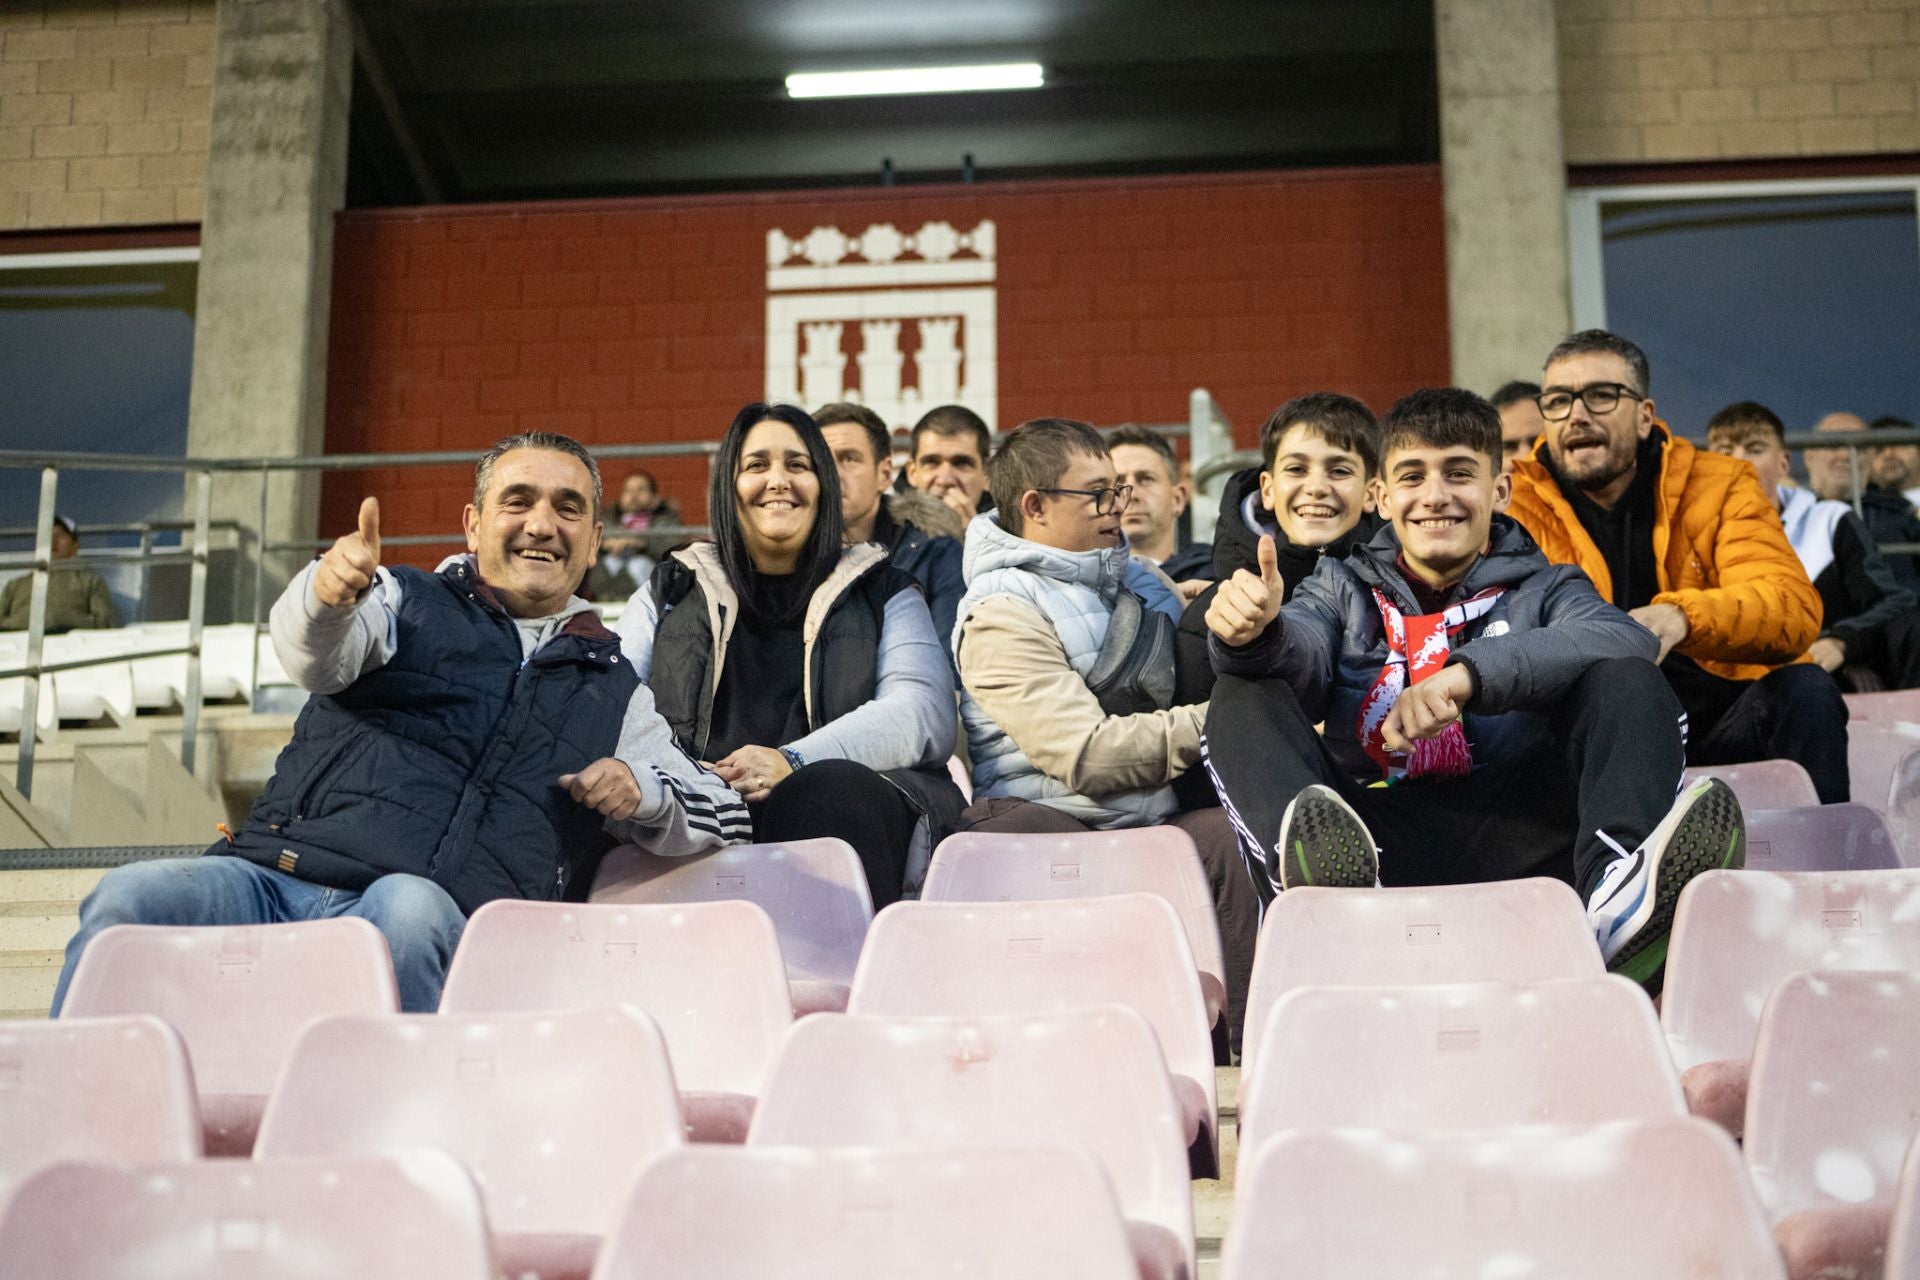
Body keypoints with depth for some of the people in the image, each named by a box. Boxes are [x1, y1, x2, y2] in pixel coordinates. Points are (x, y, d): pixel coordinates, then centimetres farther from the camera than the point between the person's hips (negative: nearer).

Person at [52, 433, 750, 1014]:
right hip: (280, 877, 1)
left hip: (447, 923, 0)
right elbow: (316, 655, -4)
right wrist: (330, 592, -29)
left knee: (409, 909, -37)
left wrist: (641, 788, 6)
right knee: (129, 899, -27)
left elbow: (729, 815, 29)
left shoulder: (615, 693, 26)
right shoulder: (406, 601, 19)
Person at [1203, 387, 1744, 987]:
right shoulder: (1344, 588, 23)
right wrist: (1256, 634, -27)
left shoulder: (1540, 587, 20)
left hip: (1513, 840, 0)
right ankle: (1315, 878, -47)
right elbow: (1302, 651, -1)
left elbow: (1626, 638, -5)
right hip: (1381, 842, 1)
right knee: (1244, 697, -16)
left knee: (1626, 679, -16)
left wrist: (1469, 672, -21)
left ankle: (1620, 892, -45)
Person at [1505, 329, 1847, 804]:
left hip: (1721, 723, 1)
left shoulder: (1719, 485, 3)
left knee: (1805, 689, -25)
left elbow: (1796, 608, -12)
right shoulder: (1516, 504, 2)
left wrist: (1683, 617, -33)